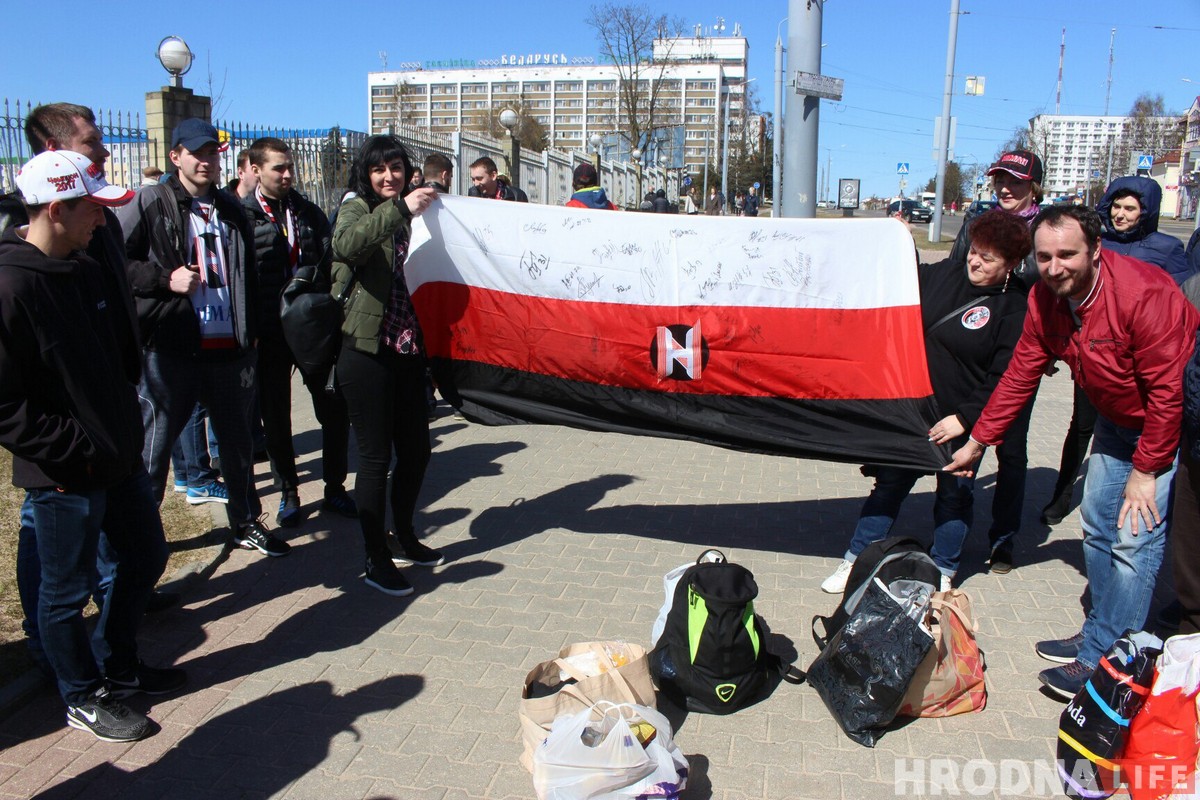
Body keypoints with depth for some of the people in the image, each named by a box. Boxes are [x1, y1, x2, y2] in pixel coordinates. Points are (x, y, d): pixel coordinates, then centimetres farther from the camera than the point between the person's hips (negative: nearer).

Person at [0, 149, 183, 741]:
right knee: (67, 591, 11)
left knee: (145, 559, 21)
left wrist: (126, 422, 9)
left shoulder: (90, 270, 5)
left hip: (120, 456, 8)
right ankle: (84, 698, 32)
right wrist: (78, 449, -19)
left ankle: (117, 666, 42)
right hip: (65, 476, -8)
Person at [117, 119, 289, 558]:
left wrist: (251, 332, 15)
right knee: (153, 445, 2)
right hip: (170, 348, -5)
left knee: (238, 439, 14)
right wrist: (165, 279, -17)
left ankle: (246, 522, 29)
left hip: (229, 347, 5)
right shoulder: (150, 203, -2)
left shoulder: (231, 209, 16)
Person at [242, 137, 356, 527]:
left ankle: (334, 488, 20)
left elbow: (330, 262, 7)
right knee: (276, 418, 9)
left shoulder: (309, 213, 9)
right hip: (269, 334, -2)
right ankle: (288, 493, 24)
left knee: (334, 410, 5)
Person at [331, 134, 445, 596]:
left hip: (407, 350, 7)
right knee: (376, 457, -1)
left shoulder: (409, 217, 16)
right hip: (367, 351, -6)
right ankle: (375, 562, 12)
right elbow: (346, 245, -28)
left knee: (416, 450, 13)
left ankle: (404, 535, 34)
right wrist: (399, 209, -31)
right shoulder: (357, 209, -4)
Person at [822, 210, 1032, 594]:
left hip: (961, 421, -4)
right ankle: (856, 559, 20)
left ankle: (943, 571, 31)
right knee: (889, 483, 10)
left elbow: (1003, 378, -15)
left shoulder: (1014, 309, -12)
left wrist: (965, 418, -19)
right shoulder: (946, 273, 1)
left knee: (954, 495, 13)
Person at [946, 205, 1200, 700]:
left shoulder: (1144, 295, -32)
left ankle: (1103, 663, -1)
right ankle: (1098, 634, 29)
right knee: (1097, 525, 13)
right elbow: (1021, 375, -1)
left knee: (1134, 539, -11)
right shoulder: (1045, 298, -10)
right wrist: (977, 441, 1)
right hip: (1117, 419, 8)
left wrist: (1145, 470, -21)